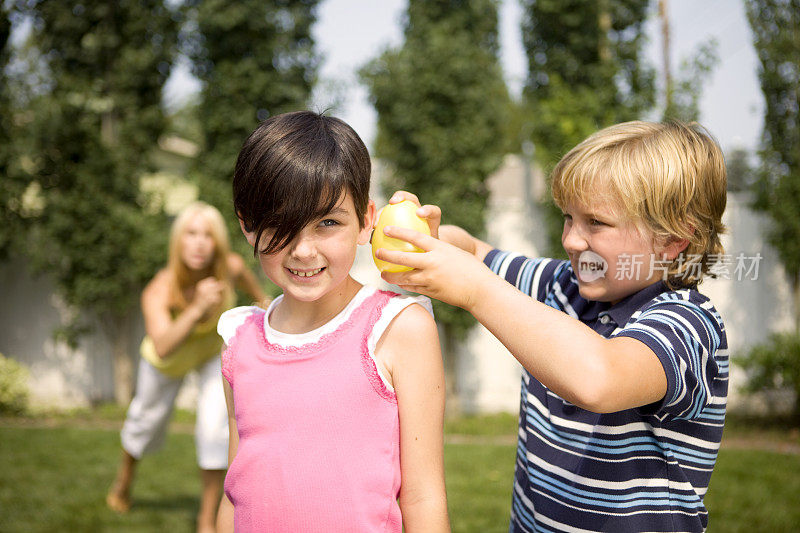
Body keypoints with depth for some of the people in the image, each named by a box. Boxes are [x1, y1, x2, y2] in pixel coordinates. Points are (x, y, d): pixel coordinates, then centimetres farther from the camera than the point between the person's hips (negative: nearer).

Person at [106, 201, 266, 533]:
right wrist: (197, 309, -68)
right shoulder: (158, 291, -41)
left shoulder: (231, 267, -32)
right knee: (147, 421, 23)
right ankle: (123, 483, 57)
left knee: (216, 428, -17)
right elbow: (162, 349, -57)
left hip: (215, 350, 1)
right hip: (169, 359, -1)